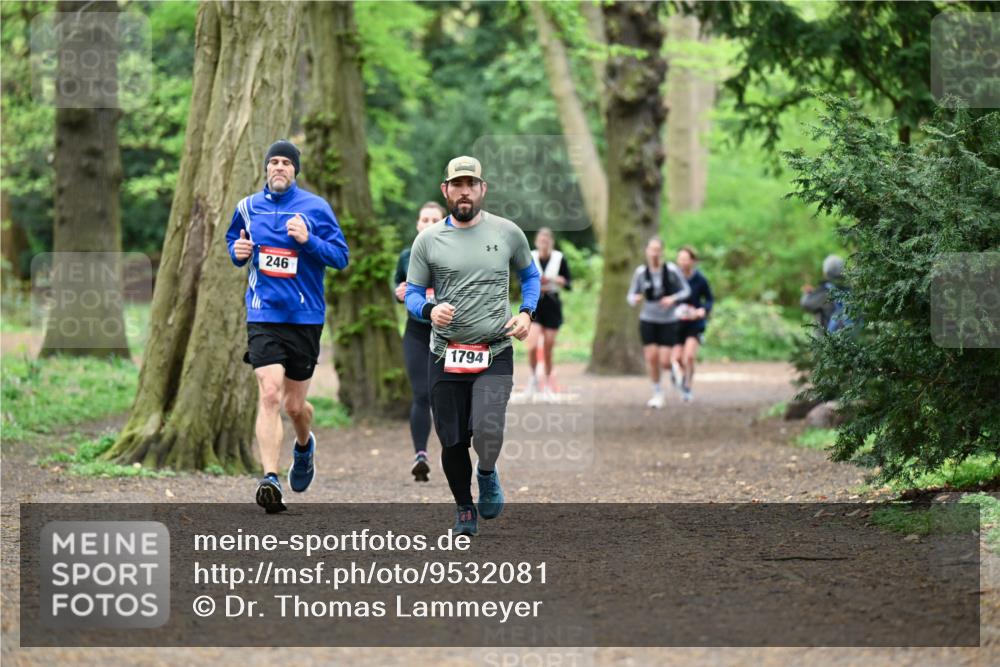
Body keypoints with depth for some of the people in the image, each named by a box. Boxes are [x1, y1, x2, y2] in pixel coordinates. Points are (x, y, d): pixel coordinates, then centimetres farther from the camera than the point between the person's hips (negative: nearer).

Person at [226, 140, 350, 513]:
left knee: (295, 405, 9)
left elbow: (341, 256, -3)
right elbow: (233, 239, 25)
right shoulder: (248, 208, 7)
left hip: (305, 317, 0)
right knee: (270, 394, -18)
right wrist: (237, 251, 2)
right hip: (263, 316, 0)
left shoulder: (315, 208, -1)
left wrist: (308, 240, -19)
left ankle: (304, 446, 44)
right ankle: (270, 479, -22)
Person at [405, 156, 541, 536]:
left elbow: (530, 276, 20)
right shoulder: (428, 240, 2)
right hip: (446, 357, 1)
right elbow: (412, 293, 8)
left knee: (486, 430, -22)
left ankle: (487, 475, 12)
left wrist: (526, 312, 2)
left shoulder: (508, 233, 4)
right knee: (452, 443, 4)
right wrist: (429, 310, -15)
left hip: (495, 353, -1)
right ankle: (465, 509, 28)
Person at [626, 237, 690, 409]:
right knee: (651, 357, -8)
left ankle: (675, 369, 32)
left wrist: (673, 298, -20)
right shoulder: (640, 272, -6)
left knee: (664, 362, -6)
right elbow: (632, 296, 1)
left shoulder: (671, 270, -11)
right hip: (648, 320, 1)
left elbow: (686, 291, -1)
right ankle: (658, 394, 10)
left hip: (668, 321, -1)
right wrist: (634, 299, -23)